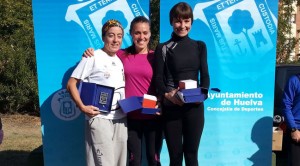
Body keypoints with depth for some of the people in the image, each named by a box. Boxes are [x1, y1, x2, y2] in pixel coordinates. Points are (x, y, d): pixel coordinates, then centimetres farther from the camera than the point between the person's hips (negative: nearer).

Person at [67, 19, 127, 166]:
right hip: (100, 119, -6)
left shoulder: (120, 60, 12)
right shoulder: (93, 57, -7)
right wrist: (82, 107, -18)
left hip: (121, 119, 7)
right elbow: (71, 84, -8)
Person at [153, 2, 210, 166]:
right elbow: (158, 78, -2)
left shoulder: (200, 46, 11)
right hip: (171, 107, -1)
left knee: (191, 153, 8)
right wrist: (166, 94, -21)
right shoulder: (163, 48, 4)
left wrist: (203, 93, -12)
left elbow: (204, 74, 7)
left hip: (194, 106, 2)